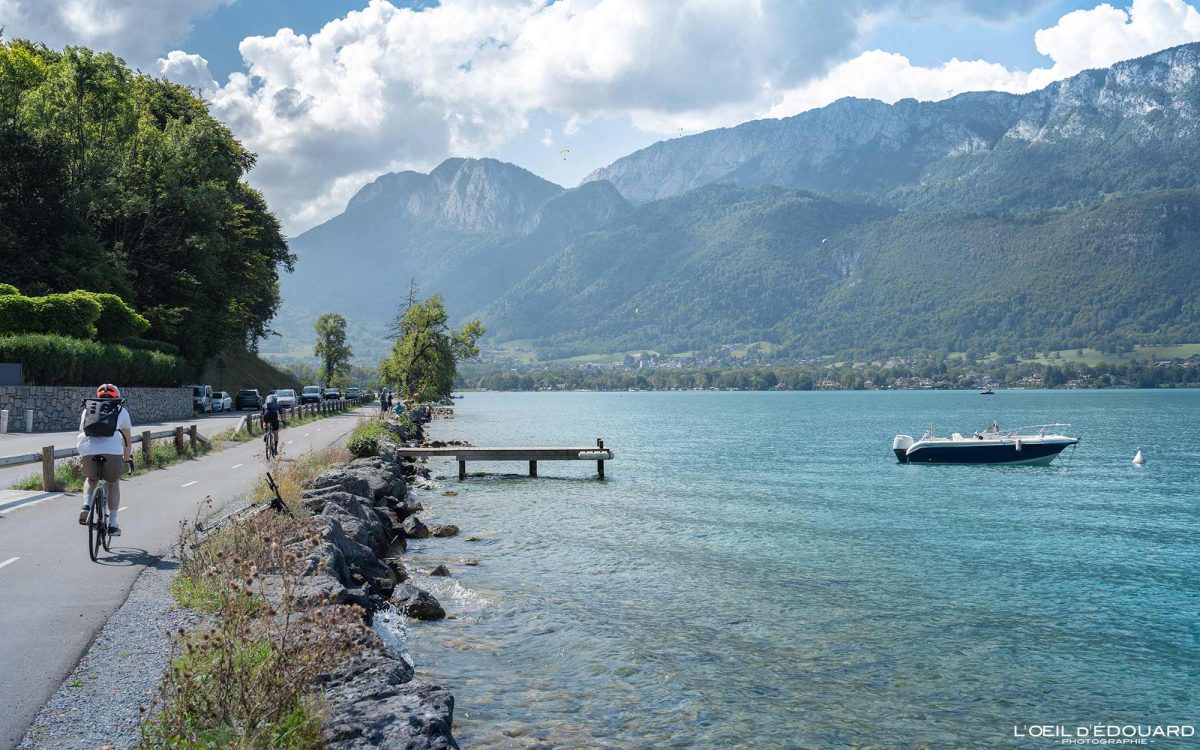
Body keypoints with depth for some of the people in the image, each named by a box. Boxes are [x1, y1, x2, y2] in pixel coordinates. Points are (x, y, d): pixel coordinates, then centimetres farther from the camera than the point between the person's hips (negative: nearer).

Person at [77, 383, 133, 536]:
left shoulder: (87, 409, 27)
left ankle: (86, 505, 4)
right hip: (112, 451, -2)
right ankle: (112, 524, 15)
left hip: (88, 451, 2)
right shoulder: (121, 411, 21)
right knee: (114, 483, 20)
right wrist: (126, 460, 37)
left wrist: (81, 457, 48)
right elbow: (127, 440, 24)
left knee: (90, 479, 30)